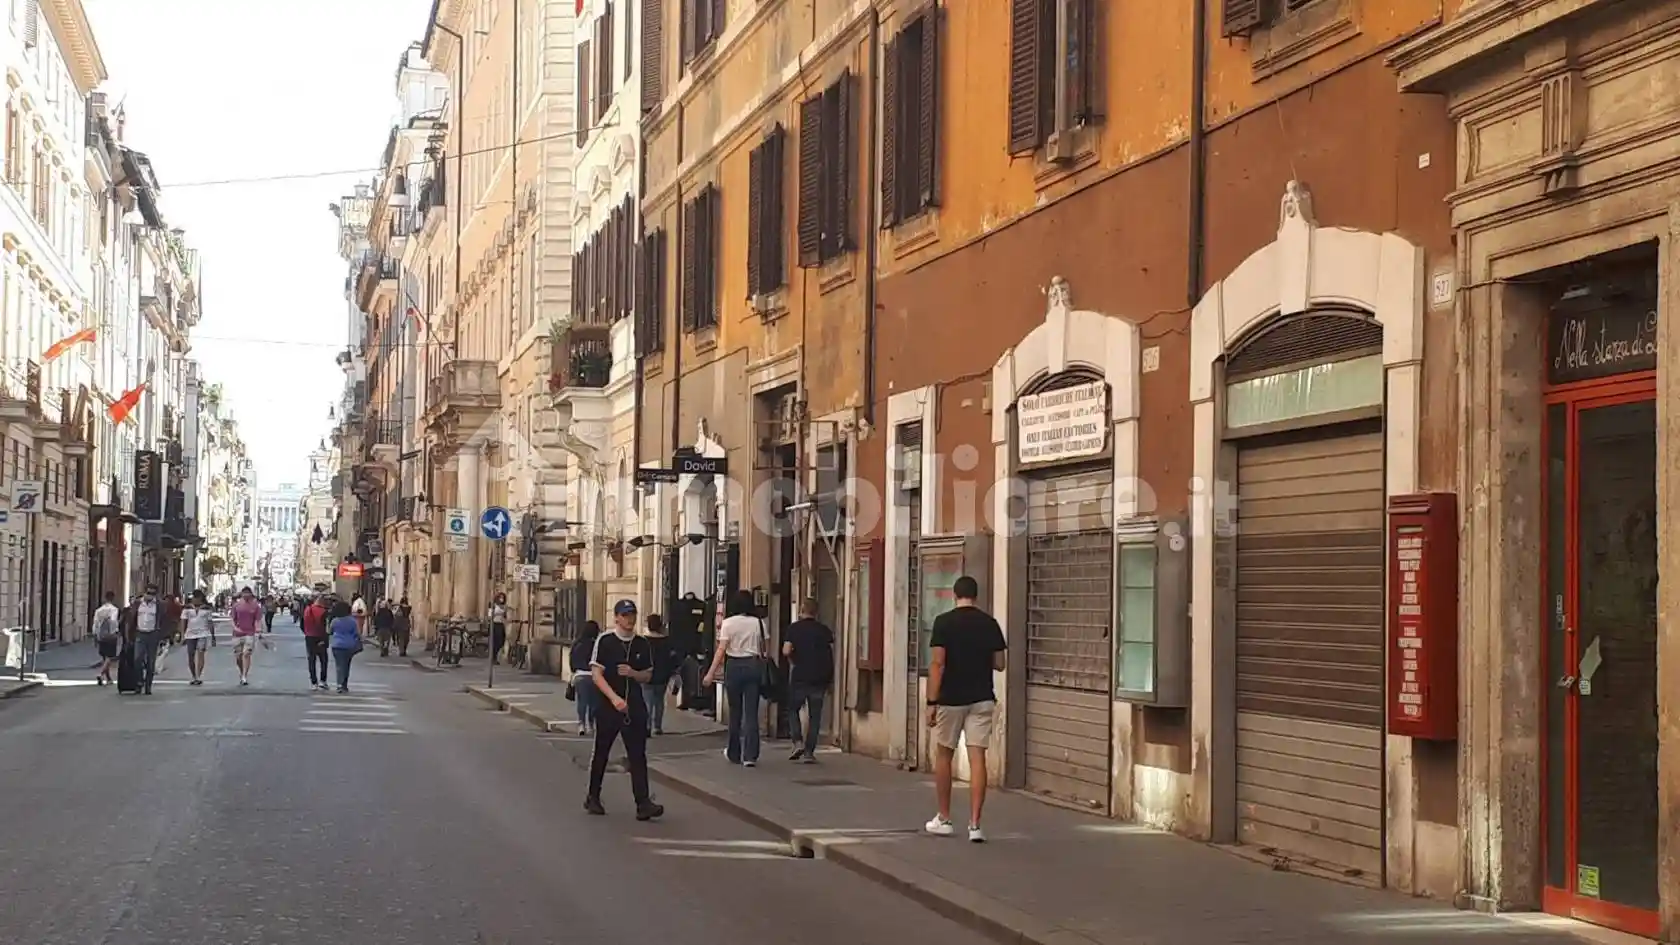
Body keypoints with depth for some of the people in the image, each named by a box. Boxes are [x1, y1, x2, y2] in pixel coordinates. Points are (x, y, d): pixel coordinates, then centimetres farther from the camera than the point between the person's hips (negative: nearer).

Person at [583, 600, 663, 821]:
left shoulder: (642, 644, 7)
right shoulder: (604, 641, -6)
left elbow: (647, 676, 14)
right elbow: (596, 674, -11)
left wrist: (632, 673, -8)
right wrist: (614, 698, -21)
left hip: (635, 706, 3)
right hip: (607, 705, -3)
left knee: (638, 755, -4)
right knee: (601, 753, 10)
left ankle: (643, 803, -8)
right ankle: (593, 798, 26)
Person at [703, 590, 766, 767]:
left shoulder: (728, 623, -5)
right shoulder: (758, 623, 2)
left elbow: (721, 650, -11)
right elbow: (763, 650, 3)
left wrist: (711, 673, -10)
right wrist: (762, 671, 15)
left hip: (734, 666, -1)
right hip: (754, 666, 2)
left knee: (735, 711, 10)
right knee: (751, 712, 0)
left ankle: (734, 754, 21)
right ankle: (750, 756, -6)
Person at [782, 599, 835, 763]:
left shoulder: (794, 628, -1)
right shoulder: (825, 630, 6)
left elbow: (786, 651, -10)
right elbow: (832, 655, 3)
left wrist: (794, 661, 8)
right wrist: (829, 679, 12)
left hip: (800, 676, -2)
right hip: (821, 678, 2)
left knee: (793, 709, 15)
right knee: (815, 715, 7)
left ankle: (797, 743, -2)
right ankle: (809, 752, 4)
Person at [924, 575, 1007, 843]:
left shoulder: (944, 622, -7)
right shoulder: (989, 623, 2)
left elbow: (938, 664, -12)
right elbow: (999, 664, 6)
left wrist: (931, 702, -9)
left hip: (951, 699, -2)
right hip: (981, 699, 2)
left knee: (943, 756, 15)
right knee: (977, 759, -1)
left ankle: (944, 819, 21)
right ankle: (974, 825, -8)